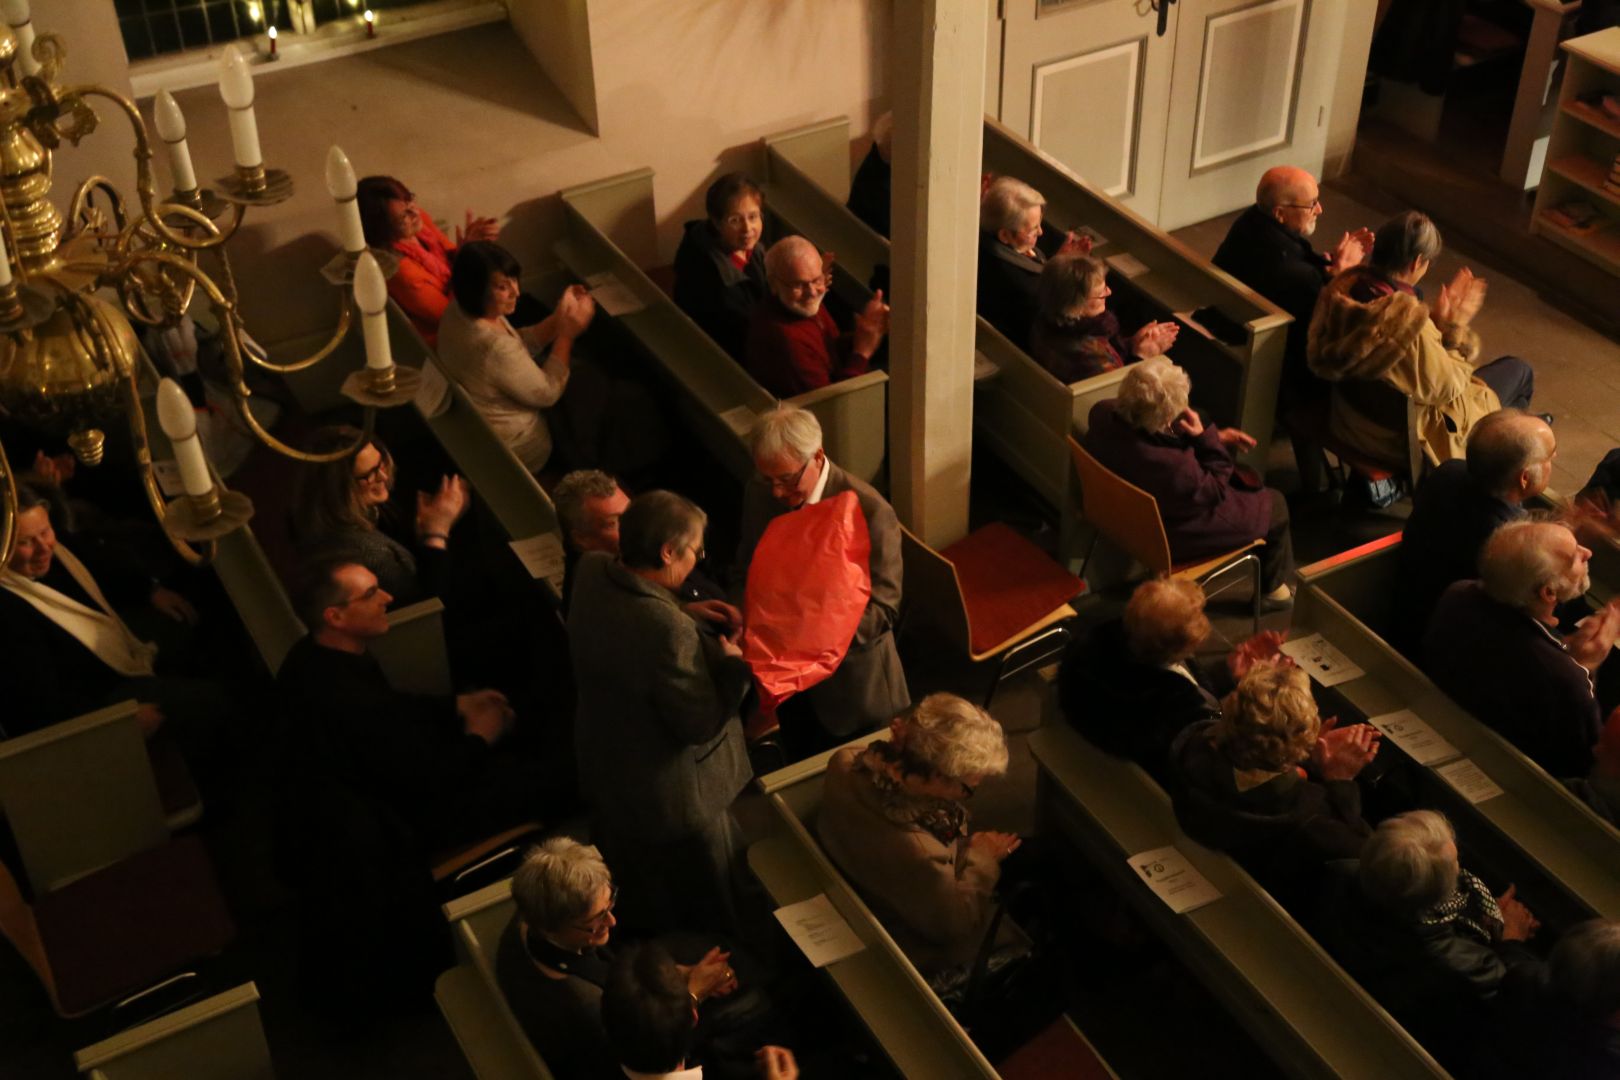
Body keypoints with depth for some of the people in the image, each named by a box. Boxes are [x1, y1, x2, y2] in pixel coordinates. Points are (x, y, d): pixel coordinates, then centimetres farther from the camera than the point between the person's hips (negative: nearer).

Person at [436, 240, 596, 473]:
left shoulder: (458, 312, -11)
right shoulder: (493, 346, -38)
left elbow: (518, 348, 4)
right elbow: (547, 393, -22)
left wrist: (558, 319, -9)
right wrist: (567, 334, -17)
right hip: (513, 450, -8)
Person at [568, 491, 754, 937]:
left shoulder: (592, 572, -14)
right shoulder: (667, 631, -39)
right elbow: (702, 723, -28)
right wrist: (735, 664, -15)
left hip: (604, 772, 9)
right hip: (670, 799, -9)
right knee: (708, 925, 20)